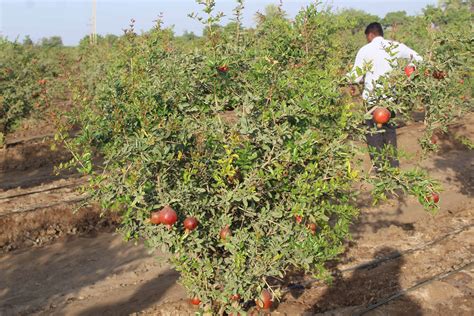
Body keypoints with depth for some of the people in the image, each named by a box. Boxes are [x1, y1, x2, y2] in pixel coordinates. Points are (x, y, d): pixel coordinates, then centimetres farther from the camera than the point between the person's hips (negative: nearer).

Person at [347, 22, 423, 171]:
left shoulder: (365, 50, -8)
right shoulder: (396, 46, 2)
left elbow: (356, 77, -6)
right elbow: (419, 59, 10)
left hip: (372, 98, -4)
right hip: (391, 96, 4)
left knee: (374, 132, 8)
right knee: (390, 128, 20)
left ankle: (379, 167, 12)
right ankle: (393, 163, 26)